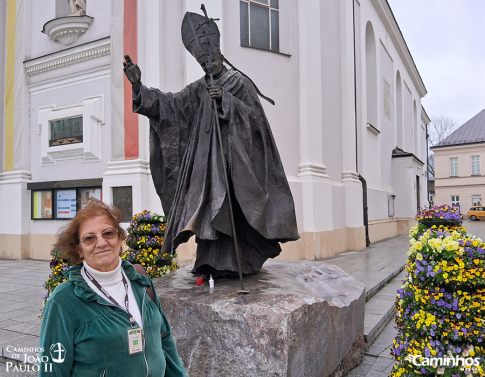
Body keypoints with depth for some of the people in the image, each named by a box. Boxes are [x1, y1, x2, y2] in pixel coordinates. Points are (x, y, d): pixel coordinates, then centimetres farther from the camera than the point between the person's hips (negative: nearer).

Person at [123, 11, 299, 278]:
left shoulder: (240, 83, 4)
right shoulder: (199, 89, 14)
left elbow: (255, 116, -5)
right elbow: (171, 104, 4)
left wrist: (225, 100, -17)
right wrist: (139, 87, -8)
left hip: (236, 158, -3)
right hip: (208, 159, 4)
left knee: (235, 209, -6)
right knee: (212, 209, -1)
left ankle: (244, 260, 4)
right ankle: (215, 263, 4)